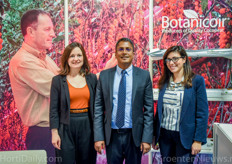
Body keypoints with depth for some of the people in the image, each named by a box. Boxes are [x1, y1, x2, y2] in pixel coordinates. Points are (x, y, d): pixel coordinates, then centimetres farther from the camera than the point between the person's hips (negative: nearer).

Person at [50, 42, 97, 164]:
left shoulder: (92, 78, 6)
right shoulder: (58, 80, 0)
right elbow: (53, 109, -1)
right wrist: (54, 133, -6)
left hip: (87, 126, 2)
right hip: (67, 127, -2)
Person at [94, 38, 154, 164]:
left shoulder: (144, 75, -2)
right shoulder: (104, 75, 1)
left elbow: (149, 109, -2)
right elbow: (98, 108, 1)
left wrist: (147, 138, -6)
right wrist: (98, 137, -4)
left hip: (134, 135, 0)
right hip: (111, 135, 1)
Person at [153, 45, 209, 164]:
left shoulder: (197, 81, -7)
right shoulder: (164, 82, 7)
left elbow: (202, 113, -8)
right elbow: (159, 110, 11)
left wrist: (198, 140, -12)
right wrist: (155, 136, 10)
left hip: (184, 137, -4)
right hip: (164, 135, 4)